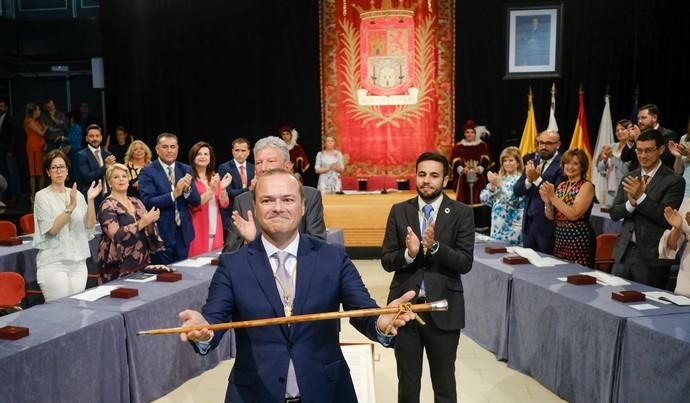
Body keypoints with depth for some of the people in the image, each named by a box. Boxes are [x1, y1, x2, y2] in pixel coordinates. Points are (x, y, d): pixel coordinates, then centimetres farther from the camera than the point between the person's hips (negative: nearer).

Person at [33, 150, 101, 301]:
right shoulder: (42, 196, -3)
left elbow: (90, 225, 1)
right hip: (53, 262, -4)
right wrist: (71, 207, -24)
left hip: (78, 261, 4)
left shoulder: (77, 194, 8)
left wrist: (90, 200, -11)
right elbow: (52, 229, -14)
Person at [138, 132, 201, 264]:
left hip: (183, 232, 4)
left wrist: (187, 189, -18)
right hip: (160, 233, -4)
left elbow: (196, 201, 3)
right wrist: (174, 193, -26)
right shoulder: (147, 172, -7)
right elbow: (148, 202, -17)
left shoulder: (186, 170, 6)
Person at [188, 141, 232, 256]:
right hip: (198, 229, -5)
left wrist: (223, 188, -12)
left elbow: (224, 204, 5)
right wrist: (211, 190, -23)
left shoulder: (215, 177, 11)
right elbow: (193, 205, -14)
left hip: (215, 229, 5)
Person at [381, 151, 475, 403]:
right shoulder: (399, 211, 1)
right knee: (407, 383, 18)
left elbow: (465, 263, -11)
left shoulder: (461, 213, -5)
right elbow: (386, 261, -1)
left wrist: (435, 246, -26)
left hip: (443, 309, -1)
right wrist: (408, 253, -21)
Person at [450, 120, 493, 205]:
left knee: (478, 202, -5)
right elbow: (455, 161, 0)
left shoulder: (482, 145, 11)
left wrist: (480, 168, -22)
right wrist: (461, 169, -21)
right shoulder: (458, 146, 11)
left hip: (478, 179, 0)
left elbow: (485, 160, -1)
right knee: (463, 202, -5)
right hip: (463, 179, 0)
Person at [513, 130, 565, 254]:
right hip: (528, 222, 6)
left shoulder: (562, 165, -10)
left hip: (548, 225, -6)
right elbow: (517, 191, 5)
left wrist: (537, 179, -22)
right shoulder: (531, 163, 10)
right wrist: (528, 180, -13)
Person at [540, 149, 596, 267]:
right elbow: (551, 217, 8)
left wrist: (553, 197, -18)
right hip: (560, 237, 6)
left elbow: (574, 214, -20)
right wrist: (547, 201, -10)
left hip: (579, 239, -6)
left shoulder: (586, 186, -7)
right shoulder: (561, 186, 10)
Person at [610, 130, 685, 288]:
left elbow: (666, 217, -15)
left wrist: (641, 197, -23)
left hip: (651, 256, -5)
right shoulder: (628, 178, 9)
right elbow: (614, 213, 5)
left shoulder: (674, 181, -7)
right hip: (624, 251, 5)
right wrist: (631, 203, -14)